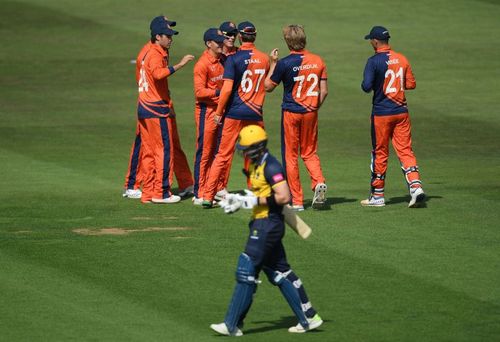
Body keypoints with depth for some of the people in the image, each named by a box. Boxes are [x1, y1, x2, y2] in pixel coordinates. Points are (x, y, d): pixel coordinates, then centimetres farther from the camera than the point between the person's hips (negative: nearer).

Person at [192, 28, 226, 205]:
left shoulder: (222, 60, 10)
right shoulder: (203, 64, -13)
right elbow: (199, 91, -19)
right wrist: (219, 92, -27)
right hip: (206, 110, -8)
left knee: (217, 151, 13)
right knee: (204, 152, -5)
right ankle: (199, 195, -2)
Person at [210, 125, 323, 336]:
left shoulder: (271, 167, -17)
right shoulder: (256, 165, 13)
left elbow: (284, 197, -24)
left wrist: (254, 201, -21)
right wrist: (239, 200, 9)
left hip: (268, 224, -10)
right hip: (262, 224, 10)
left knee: (246, 273, -7)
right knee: (279, 273, 14)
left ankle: (232, 325, -3)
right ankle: (308, 318, 19)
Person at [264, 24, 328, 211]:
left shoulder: (284, 63, -13)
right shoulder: (318, 61, -2)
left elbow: (268, 86, -2)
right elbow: (324, 91, 1)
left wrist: (273, 63, 6)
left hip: (291, 112, -4)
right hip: (311, 112, 4)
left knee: (290, 155, 6)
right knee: (309, 153, 17)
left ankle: (296, 201, 4)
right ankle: (319, 182, -10)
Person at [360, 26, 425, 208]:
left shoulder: (374, 61, -12)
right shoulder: (402, 59, 5)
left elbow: (366, 86, -19)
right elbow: (411, 83, 8)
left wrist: (366, 86, 3)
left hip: (382, 113, -4)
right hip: (401, 111, 4)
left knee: (380, 153, 6)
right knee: (405, 150, 4)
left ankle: (377, 195, 14)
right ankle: (416, 186, -13)